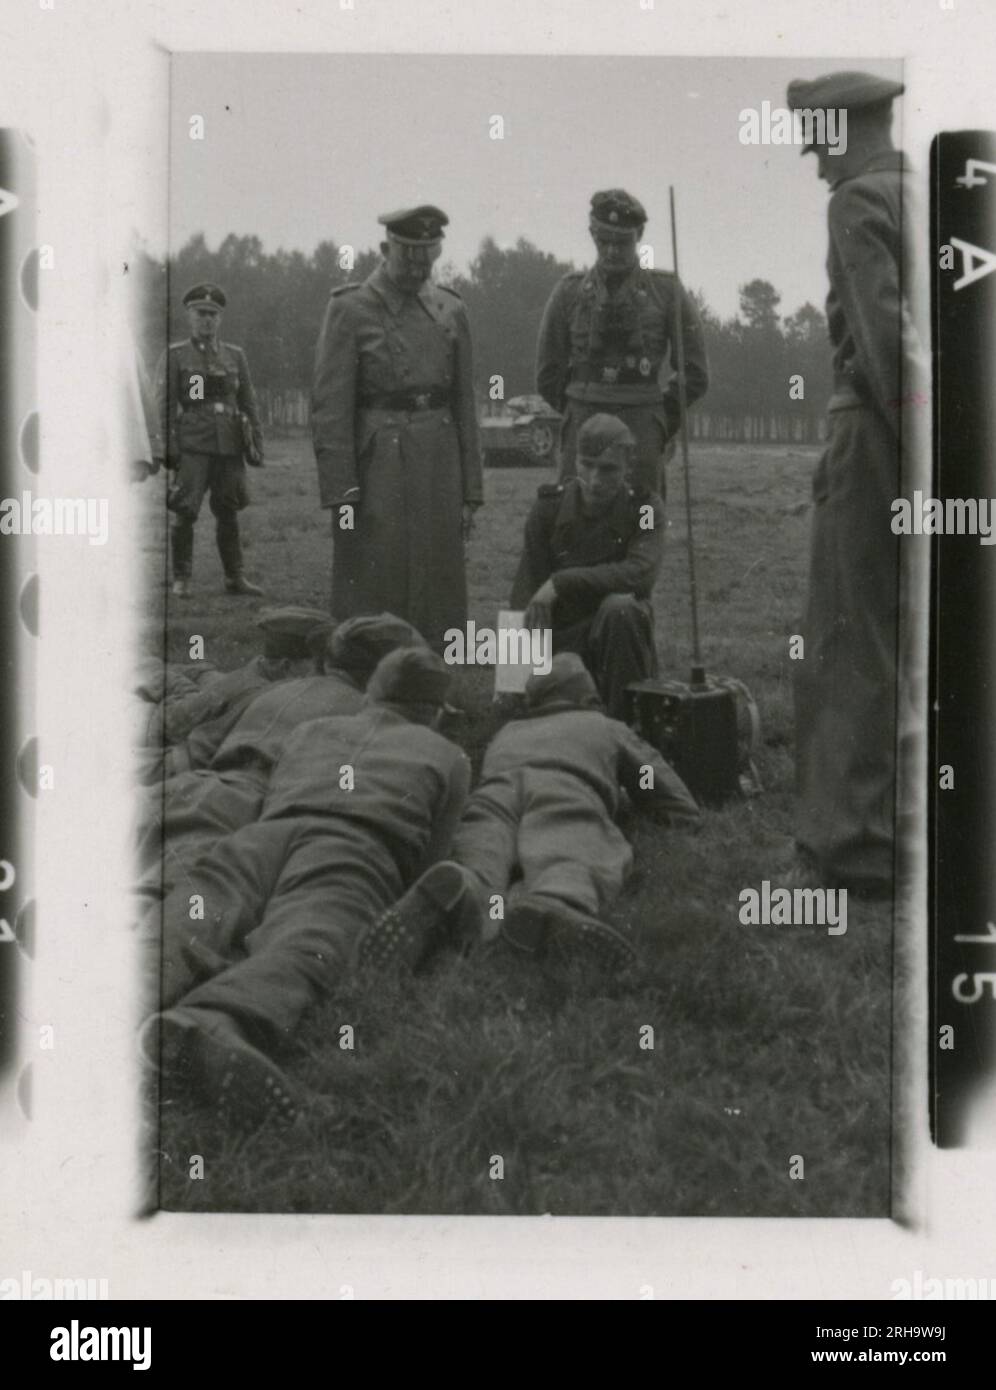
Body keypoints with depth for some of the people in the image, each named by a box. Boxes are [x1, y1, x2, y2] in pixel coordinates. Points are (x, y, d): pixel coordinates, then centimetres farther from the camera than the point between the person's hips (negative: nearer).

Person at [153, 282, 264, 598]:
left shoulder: (235, 356, 13)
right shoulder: (174, 356, 4)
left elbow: (249, 403, 13)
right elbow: (164, 403, -2)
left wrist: (257, 441, 5)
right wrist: (166, 446, -10)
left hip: (228, 445, 3)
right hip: (191, 445, -3)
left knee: (228, 512, 8)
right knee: (184, 513, -7)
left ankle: (235, 577, 14)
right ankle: (181, 579, 0)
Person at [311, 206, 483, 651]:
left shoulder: (450, 310, 11)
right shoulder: (350, 310, -3)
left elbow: (465, 406, 13)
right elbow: (329, 408, -7)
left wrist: (470, 493, 9)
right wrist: (340, 494, -13)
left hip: (439, 466, 4)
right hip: (376, 469, -4)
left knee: (440, 596, 8)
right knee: (370, 601, -1)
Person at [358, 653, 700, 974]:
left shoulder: (508, 734, 46)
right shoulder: (608, 727, 37)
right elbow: (683, 810, 38)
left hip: (494, 795, 3)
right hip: (564, 794, -3)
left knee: (478, 869, -27)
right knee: (576, 867, -31)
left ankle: (442, 898, -63)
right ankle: (549, 911, -67)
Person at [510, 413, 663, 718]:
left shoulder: (644, 508, -8)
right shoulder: (550, 505, -2)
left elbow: (640, 573, -27)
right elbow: (525, 593, -1)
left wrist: (562, 582, -30)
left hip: (620, 633, -1)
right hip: (563, 637, 1)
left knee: (619, 606, -35)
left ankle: (624, 719, -20)